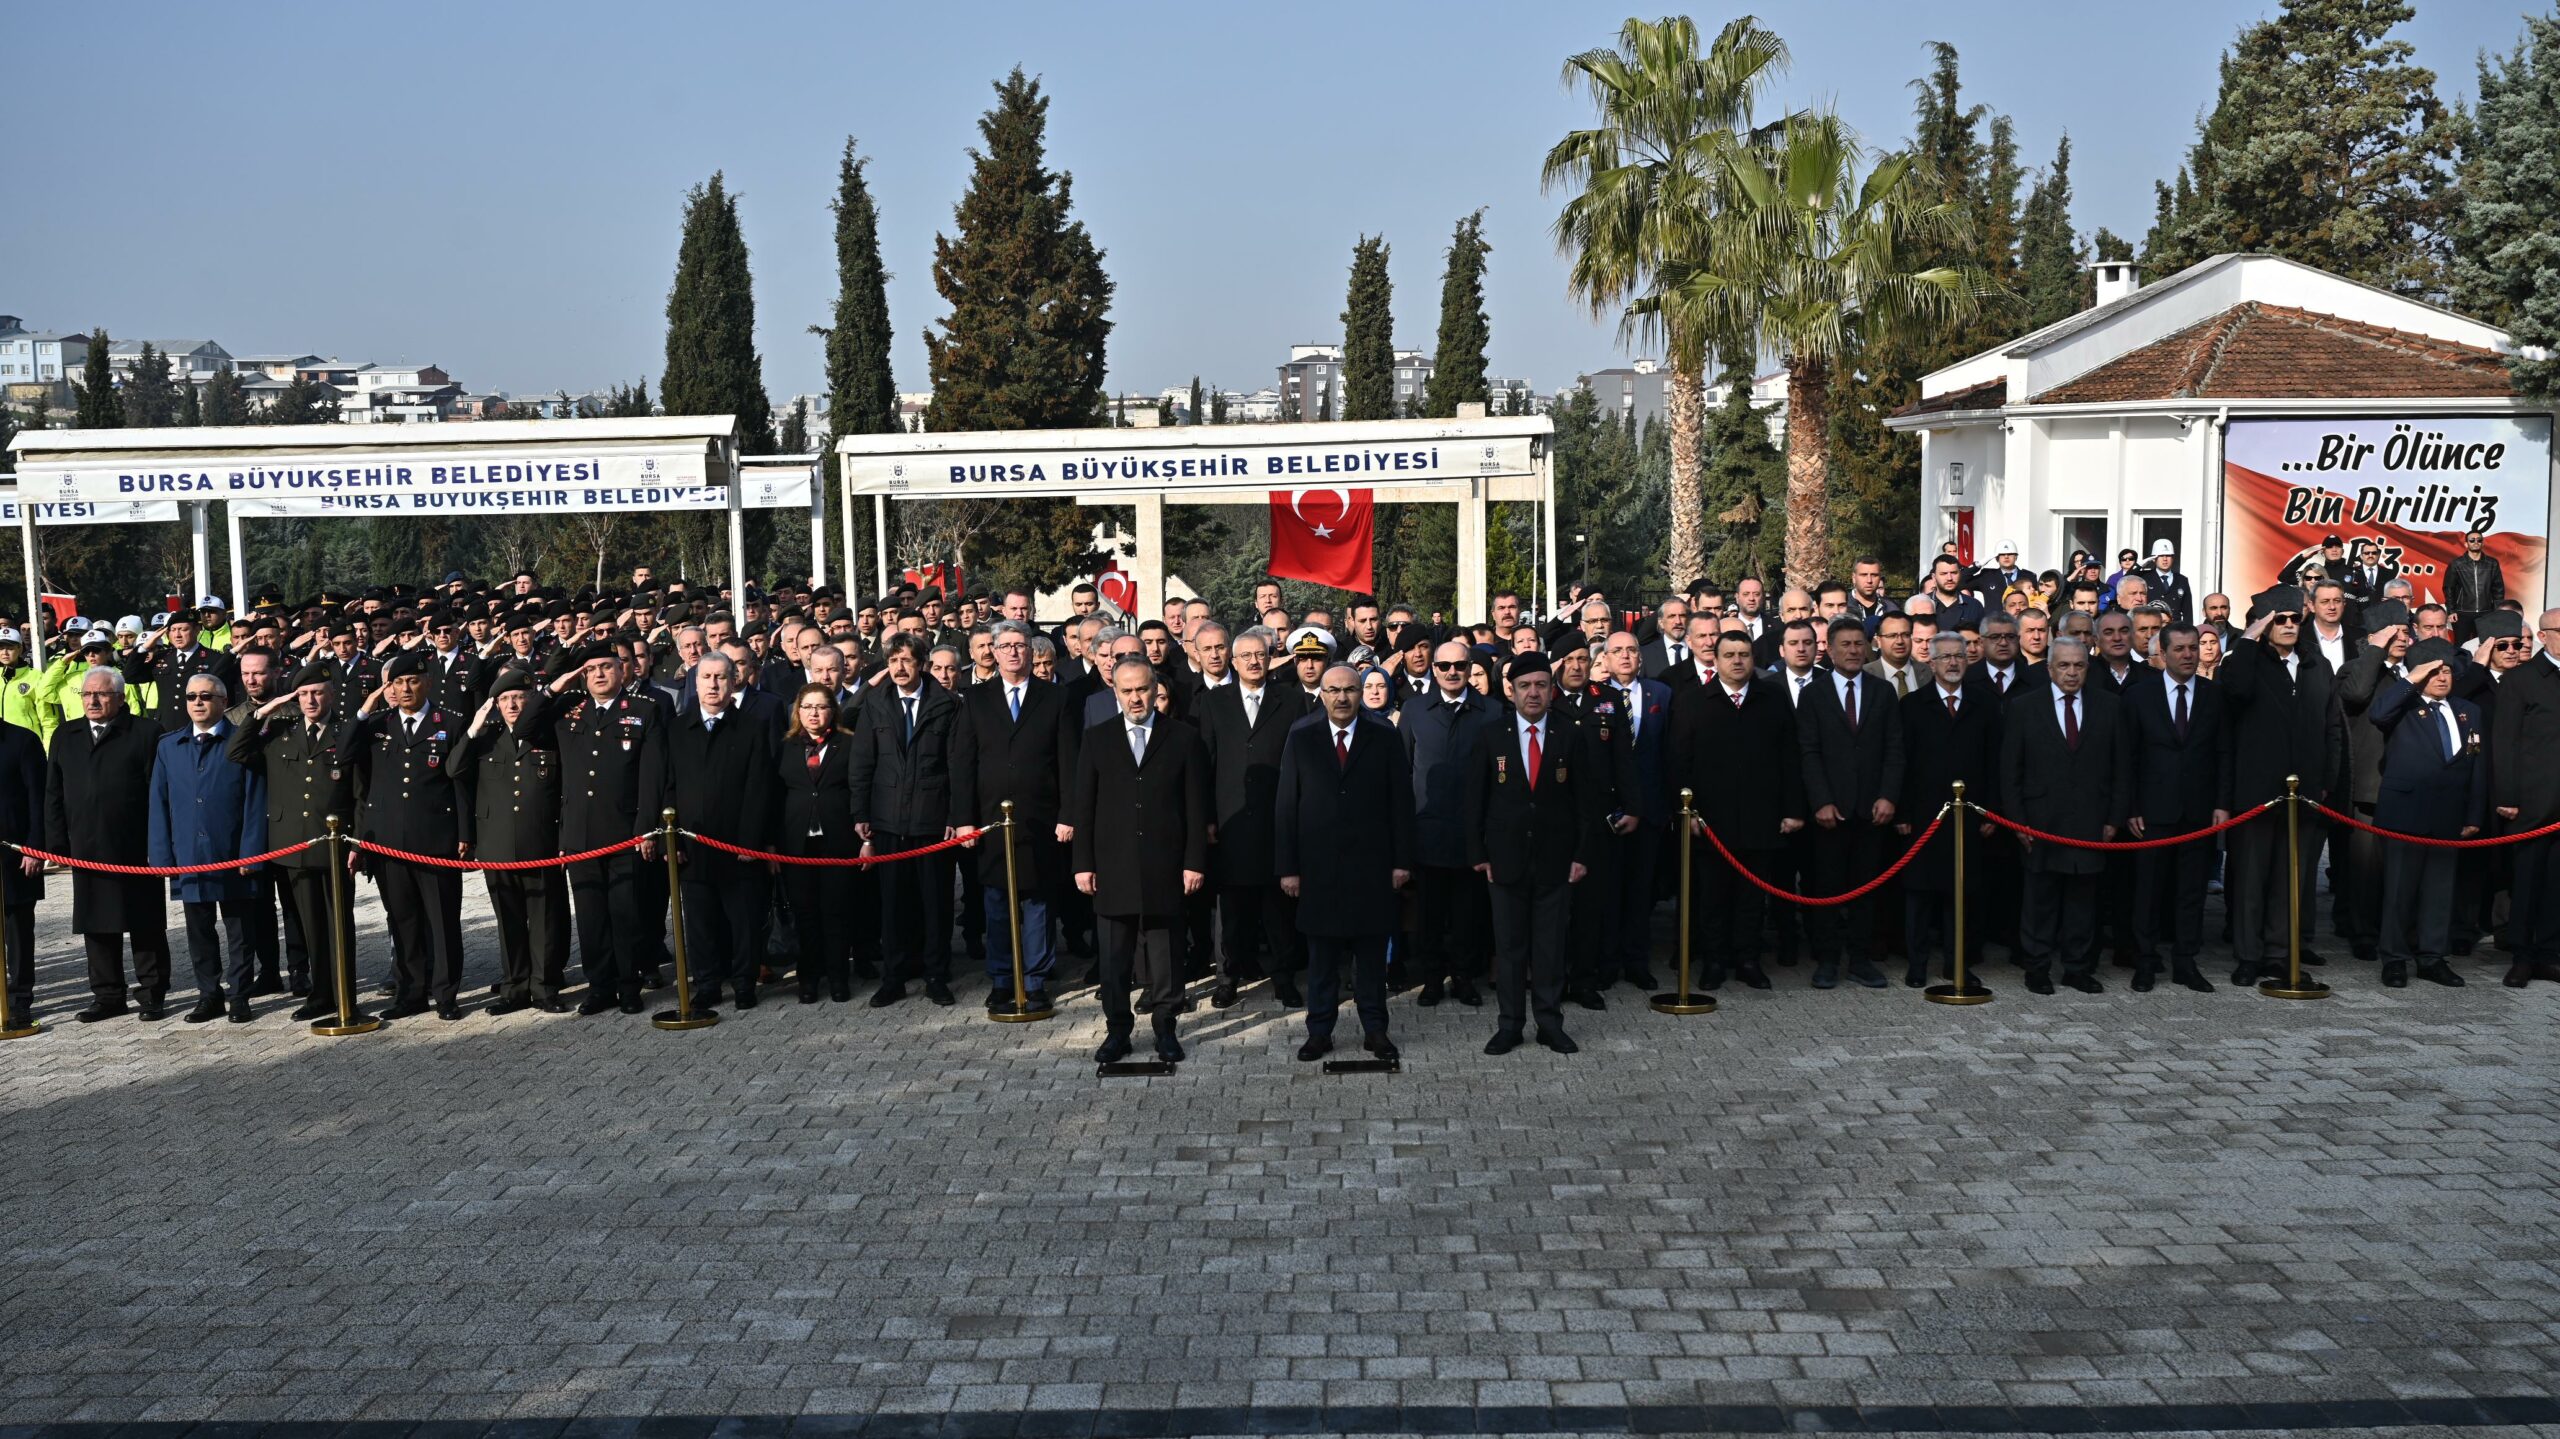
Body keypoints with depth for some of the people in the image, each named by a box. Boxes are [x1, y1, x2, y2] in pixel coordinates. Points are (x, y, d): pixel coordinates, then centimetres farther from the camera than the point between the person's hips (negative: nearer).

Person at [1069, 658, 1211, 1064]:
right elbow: (1083, 806, 6)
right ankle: (1117, 1028, 14)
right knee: (1115, 955, 5)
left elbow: (1196, 806, 2)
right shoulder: (1096, 739, 7)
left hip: (1165, 868, -1)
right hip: (1112, 866, 1)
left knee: (1164, 952, 4)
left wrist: (1195, 862, -4)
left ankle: (1165, 1027, 15)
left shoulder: (1183, 738, 4)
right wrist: (1083, 864, 0)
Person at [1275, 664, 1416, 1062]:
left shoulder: (1384, 735, 1)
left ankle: (1375, 1029, 17)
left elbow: (1401, 800, 1)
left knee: (1371, 951, 7)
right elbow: (1285, 804, 1)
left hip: (1371, 864, 0)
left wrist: (1402, 860, -3)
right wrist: (1287, 866, -3)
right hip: (1318, 863, 0)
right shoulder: (1301, 736, 2)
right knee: (1321, 954, 7)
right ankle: (1319, 1031, 16)